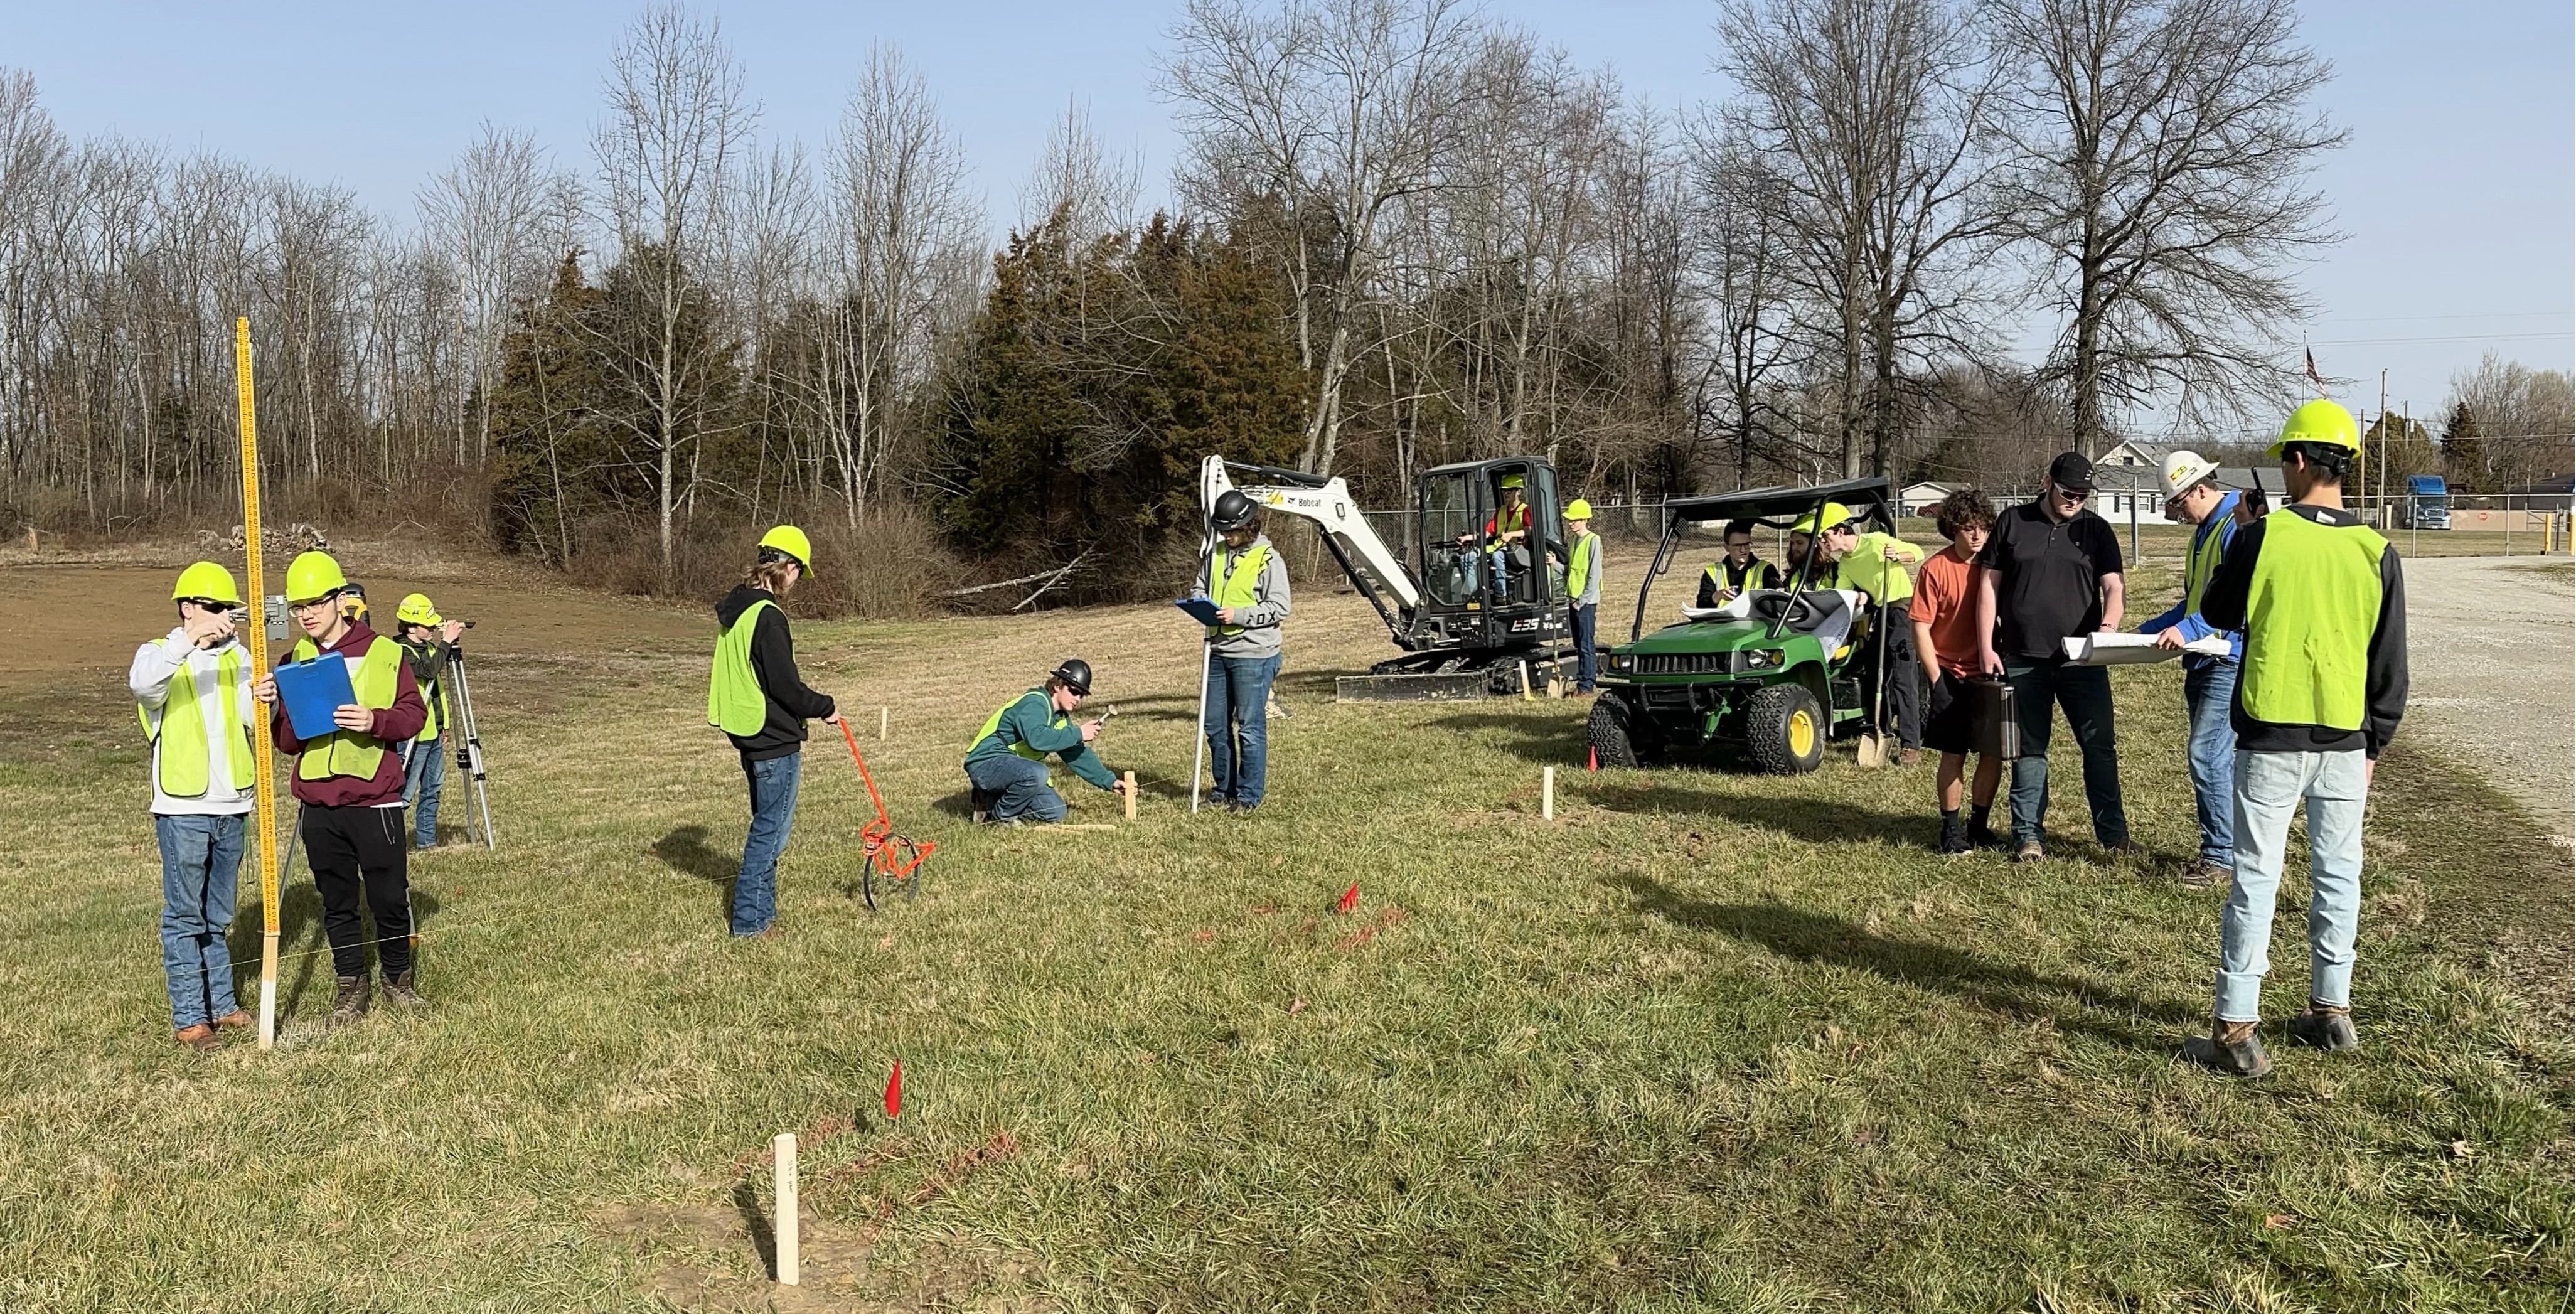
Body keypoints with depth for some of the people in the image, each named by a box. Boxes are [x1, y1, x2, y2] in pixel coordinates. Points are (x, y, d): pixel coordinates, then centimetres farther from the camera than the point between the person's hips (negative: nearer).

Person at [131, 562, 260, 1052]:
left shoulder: (237, 657, 10)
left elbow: (255, 717, -3)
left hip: (230, 806, 5)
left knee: (219, 915, 13)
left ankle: (220, 1003, 21)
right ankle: (189, 1016, 5)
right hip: (182, 808, -5)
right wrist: (188, 640, -39)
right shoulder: (160, 653, -4)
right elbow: (141, 683, -29)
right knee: (185, 916, 0)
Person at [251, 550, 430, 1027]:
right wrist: (274, 708, -11)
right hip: (318, 807, 3)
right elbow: (287, 742, 8)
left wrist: (376, 720, -20)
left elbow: (414, 713, -2)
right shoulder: (294, 661, 9)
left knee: (389, 897, 2)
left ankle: (397, 978, 21)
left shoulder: (384, 653, -1)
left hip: (375, 800, -3)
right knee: (337, 902, 10)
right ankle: (350, 985, 22)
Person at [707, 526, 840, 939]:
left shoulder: (733, 610, 10)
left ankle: (759, 911, 27)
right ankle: (748, 920, 4)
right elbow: (786, 687, -21)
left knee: (766, 826, 19)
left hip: (748, 735, 10)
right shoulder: (768, 618, -21)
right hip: (775, 742, -10)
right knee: (771, 830, -1)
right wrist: (825, 708, -3)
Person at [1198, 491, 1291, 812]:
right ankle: (1224, 790, 25)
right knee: (1215, 726, 13)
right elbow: (1200, 588, 22)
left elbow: (1279, 608, -13)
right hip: (1218, 653, 7)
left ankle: (1249, 796, 7)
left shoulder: (1268, 560, -9)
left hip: (1253, 656, -7)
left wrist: (1238, 615, -20)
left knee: (1250, 728, -2)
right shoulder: (1216, 554, 10)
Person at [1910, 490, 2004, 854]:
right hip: (1951, 676, -4)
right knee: (1953, 755, 1)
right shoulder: (1936, 568, -10)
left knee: (1993, 753, 6)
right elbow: (1921, 628, -9)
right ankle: (1951, 828, 15)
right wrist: (1936, 682, -12)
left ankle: (1979, 824, 22)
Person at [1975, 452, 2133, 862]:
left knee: (2100, 744, 1)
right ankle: (2028, 836, 13)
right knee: (2028, 748, 6)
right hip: (2022, 659, 0)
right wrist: (1986, 648, 0)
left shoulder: (2096, 530, 8)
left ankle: (2113, 831, 10)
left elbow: (2112, 586, 1)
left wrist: (2109, 624, -21)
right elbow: (1989, 585, 6)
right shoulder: (2013, 522, 5)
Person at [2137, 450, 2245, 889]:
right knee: (2216, 758, 11)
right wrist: (2144, 633, 20)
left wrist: (2188, 629, -31)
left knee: (2207, 756, -11)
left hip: (2229, 660, -10)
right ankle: (2228, 847, 17)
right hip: (2204, 660, 10)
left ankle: (2220, 855, -4)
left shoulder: (2238, 527, -14)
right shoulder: (2205, 531, 18)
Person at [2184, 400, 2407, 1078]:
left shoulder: (2262, 537, -11)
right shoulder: (2374, 551, -2)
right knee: (2337, 877, 15)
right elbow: (2390, 664, 4)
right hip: (2345, 742, 3)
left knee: (2256, 880, 1)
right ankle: (2331, 1013, 26)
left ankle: (2236, 1029, 1)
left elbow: (2216, 611, 5)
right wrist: (2374, 742, 14)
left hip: (2271, 740, -3)